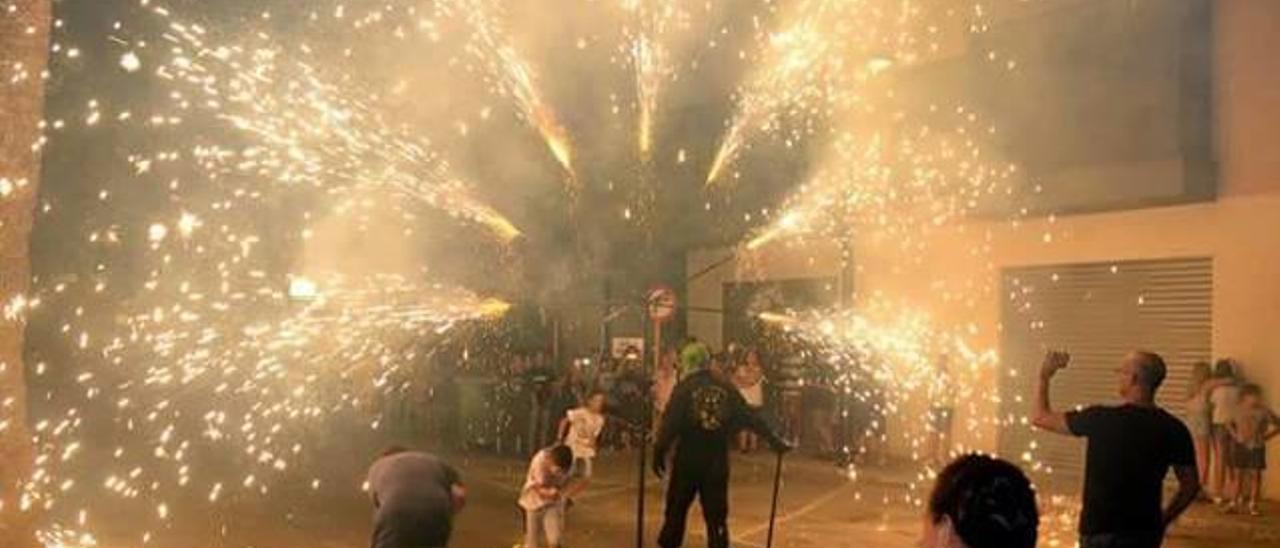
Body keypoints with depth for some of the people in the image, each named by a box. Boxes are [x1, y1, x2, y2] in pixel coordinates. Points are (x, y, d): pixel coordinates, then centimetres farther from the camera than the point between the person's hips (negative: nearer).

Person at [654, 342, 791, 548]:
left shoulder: (684, 388, -8)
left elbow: (670, 423, -14)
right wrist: (774, 440, 9)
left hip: (688, 458, -2)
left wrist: (659, 451, -10)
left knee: (677, 507, 11)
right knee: (716, 512, 8)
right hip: (717, 460, 2)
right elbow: (750, 417, 3)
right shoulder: (725, 386, 2)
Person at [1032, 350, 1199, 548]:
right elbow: (1191, 485, 3)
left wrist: (1044, 377, 14)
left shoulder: (1100, 419, -14)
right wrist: (1162, 521, 14)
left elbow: (1042, 418, -1)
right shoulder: (1172, 429, -4)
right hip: (1146, 532, 4)